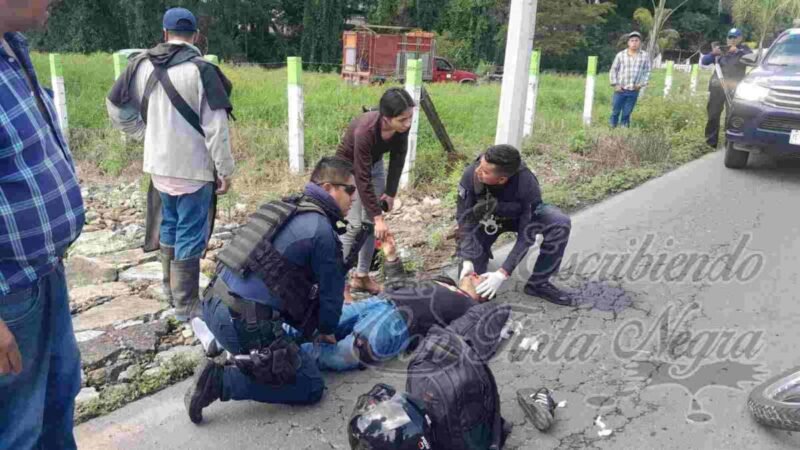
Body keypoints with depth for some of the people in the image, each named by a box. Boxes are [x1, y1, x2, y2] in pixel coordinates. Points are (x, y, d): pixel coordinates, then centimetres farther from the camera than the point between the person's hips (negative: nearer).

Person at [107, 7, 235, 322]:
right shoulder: (201, 70, -16)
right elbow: (215, 127, -16)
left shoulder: (142, 65, 3)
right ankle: (185, 307, 11)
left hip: (159, 165, 6)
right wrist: (225, 170, -9)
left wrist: (147, 135, 18)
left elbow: (116, 107, 13)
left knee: (168, 228, 22)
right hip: (194, 168, -6)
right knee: (189, 237, 2)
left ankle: (171, 291, 37)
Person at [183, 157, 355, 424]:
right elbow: (331, 290, 1)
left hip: (214, 305, 10)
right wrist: (327, 330, 21)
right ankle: (221, 381, -6)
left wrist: (311, 326, 30)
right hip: (244, 322, -10)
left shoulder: (287, 208, 16)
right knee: (311, 387, 2)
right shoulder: (321, 230, -11)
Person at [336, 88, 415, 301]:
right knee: (353, 225, -11)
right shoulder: (364, 131, -40)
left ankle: (361, 276, 19)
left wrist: (391, 192, -5)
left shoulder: (402, 127, -24)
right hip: (349, 167, -6)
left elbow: (398, 158, -5)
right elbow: (362, 179, -34)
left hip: (374, 165, 6)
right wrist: (378, 217, -32)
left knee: (371, 223, 6)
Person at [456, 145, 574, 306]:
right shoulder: (471, 175, -34)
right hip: (486, 219, 1)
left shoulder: (528, 185, -38)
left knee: (561, 224, -29)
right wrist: (467, 260, -33)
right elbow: (464, 219, -23)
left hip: (518, 216, 0)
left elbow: (526, 234, -32)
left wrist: (503, 273, -39)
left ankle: (538, 283, -11)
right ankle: (483, 251, 21)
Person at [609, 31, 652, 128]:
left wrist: (642, 83, -4)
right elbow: (614, 70, 4)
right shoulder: (621, 55, -1)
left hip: (634, 91, 1)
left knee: (627, 114, 6)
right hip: (620, 89, -1)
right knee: (615, 111, 3)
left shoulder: (645, 56, 1)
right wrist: (615, 84, -3)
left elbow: (647, 71, 8)